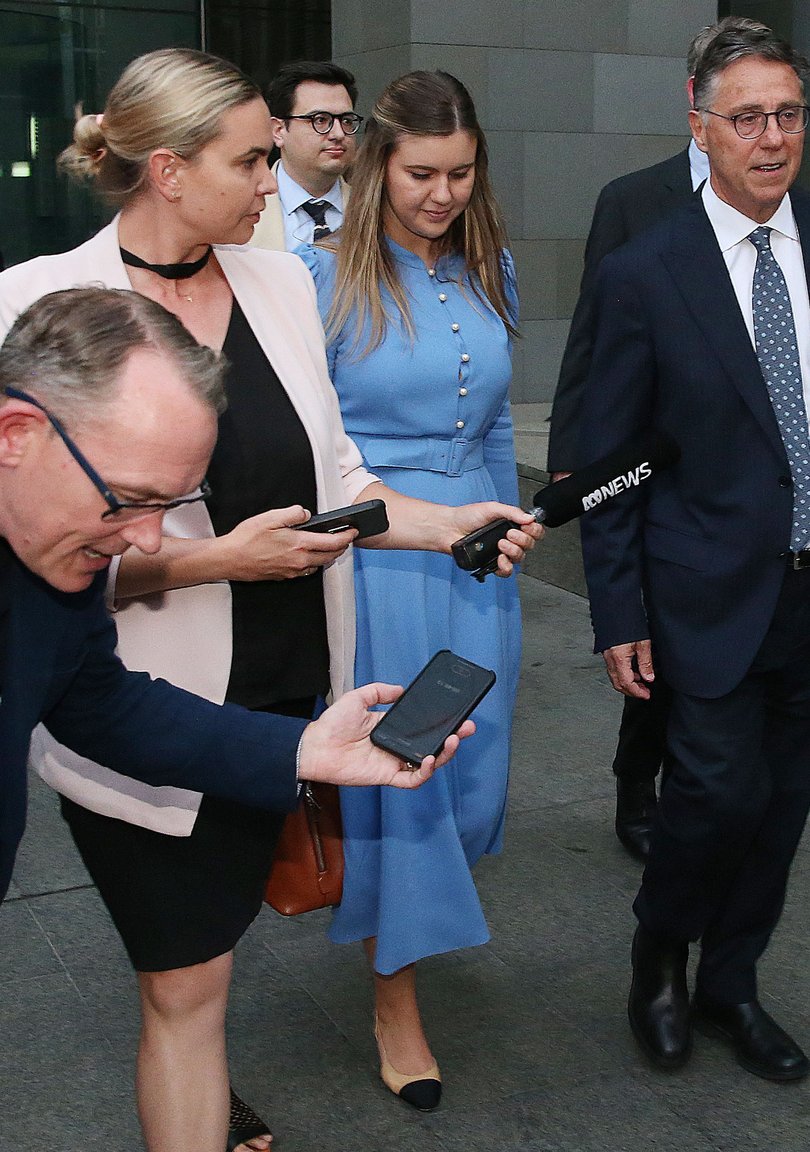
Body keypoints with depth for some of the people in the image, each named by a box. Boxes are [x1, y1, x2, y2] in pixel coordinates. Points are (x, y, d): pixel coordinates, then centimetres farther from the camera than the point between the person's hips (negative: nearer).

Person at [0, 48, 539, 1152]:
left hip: (283, 687, 6)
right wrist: (216, 560, -21)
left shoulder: (278, 280, 5)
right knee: (185, 985, 4)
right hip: (146, 715, -5)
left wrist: (446, 522, -1)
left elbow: (331, 475, 12)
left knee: (215, 928, 24)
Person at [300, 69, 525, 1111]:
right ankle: (396, 999, 22)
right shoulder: (323, 277, -8)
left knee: (473, 779, 11)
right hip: (370, 551, -5)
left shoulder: (491, 272, 7)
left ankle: (414, 918, 44)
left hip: (476, 555, 5)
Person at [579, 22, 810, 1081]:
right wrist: (619, 618, -6)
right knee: (721, 792, -6)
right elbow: (609, 460, -4)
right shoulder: (645, 275, -6)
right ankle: (659, 961, 25)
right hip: (716, 590, -3)